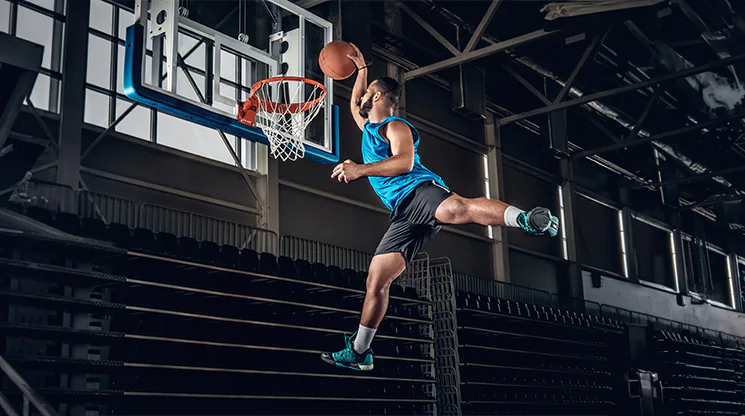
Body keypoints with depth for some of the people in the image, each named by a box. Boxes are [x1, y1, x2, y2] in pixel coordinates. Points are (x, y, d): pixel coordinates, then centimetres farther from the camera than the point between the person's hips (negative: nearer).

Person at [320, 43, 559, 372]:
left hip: (419, 190, -8)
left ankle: (527, 220, -55)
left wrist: (360, 169, -18)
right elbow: (354, 105, 53)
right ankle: (358, 352, 9)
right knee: (376, 280, 3)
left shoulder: (395, 126, 5)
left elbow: (405, 162, -14)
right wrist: (361, 68, 49)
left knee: (456, 209, -45)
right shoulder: (368, 127, 31)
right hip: (403, 213, 8)